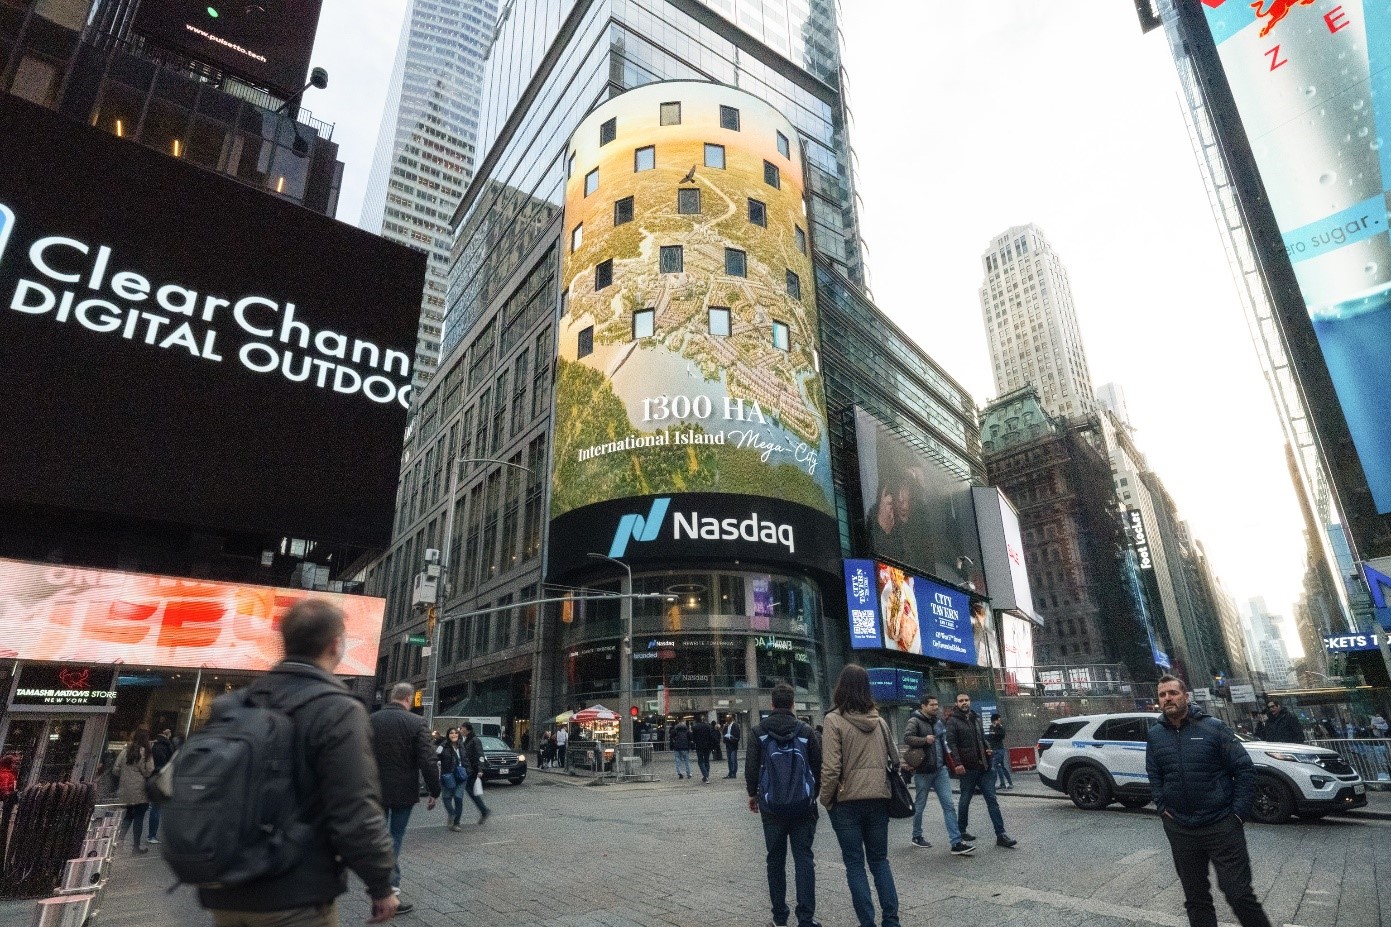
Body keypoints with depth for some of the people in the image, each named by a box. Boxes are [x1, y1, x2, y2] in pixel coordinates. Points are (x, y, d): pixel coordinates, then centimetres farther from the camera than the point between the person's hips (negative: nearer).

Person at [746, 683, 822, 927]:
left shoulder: (759, 731, -6)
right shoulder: (806, 730, -5)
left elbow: (751, 767, -5)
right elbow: (818, 767, 1)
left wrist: (753, 793, 11)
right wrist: (814, 795, 16)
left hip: (772, 806, 0)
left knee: (776, 860, 11)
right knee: (804, 857, 6)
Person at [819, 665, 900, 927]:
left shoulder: (835, 719, -12)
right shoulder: (879, 720, 3)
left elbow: (831, 768, -15)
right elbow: (894, 759, 8)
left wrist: (826, 799, -2)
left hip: (847, 801, -4)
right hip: (878, 799, 5)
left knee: (855, 864, 8)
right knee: (879, 859, 17)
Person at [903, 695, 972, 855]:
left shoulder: (938, 721, 13)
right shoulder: (915, 721, -10)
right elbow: (906, 737, -24)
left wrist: (950, 762, 17)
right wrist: (925, 740, -31)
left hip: (941, 769, 6)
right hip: (923, 771, -6)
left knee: (949, 805, -1)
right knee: (919, 805, 8)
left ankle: (956, 843, -1)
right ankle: (917, 837, 26)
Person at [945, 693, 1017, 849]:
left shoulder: (976, 718, 15)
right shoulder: (953, 721, -6)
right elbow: (951, 743, -15)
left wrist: (987, 749, 6)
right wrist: (957, 763, -24)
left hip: (983, 767, 6)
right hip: (967, 768, -6)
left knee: (992, 799, 2)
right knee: (965, 800, 6)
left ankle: (1000, 835, 3)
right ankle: (962, 831, 20)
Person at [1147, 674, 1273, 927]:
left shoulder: (1212, 727, -6)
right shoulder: (1155, 735, 4)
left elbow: (1245, 768, -4)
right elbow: (1154, 776, 14)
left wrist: (1239, 812, -8)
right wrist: (1163, 809, 2)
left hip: (1222, 826, -3)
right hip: (1179, 829, 4)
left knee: (1239, 894, 0)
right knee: (1195, 897, 14)